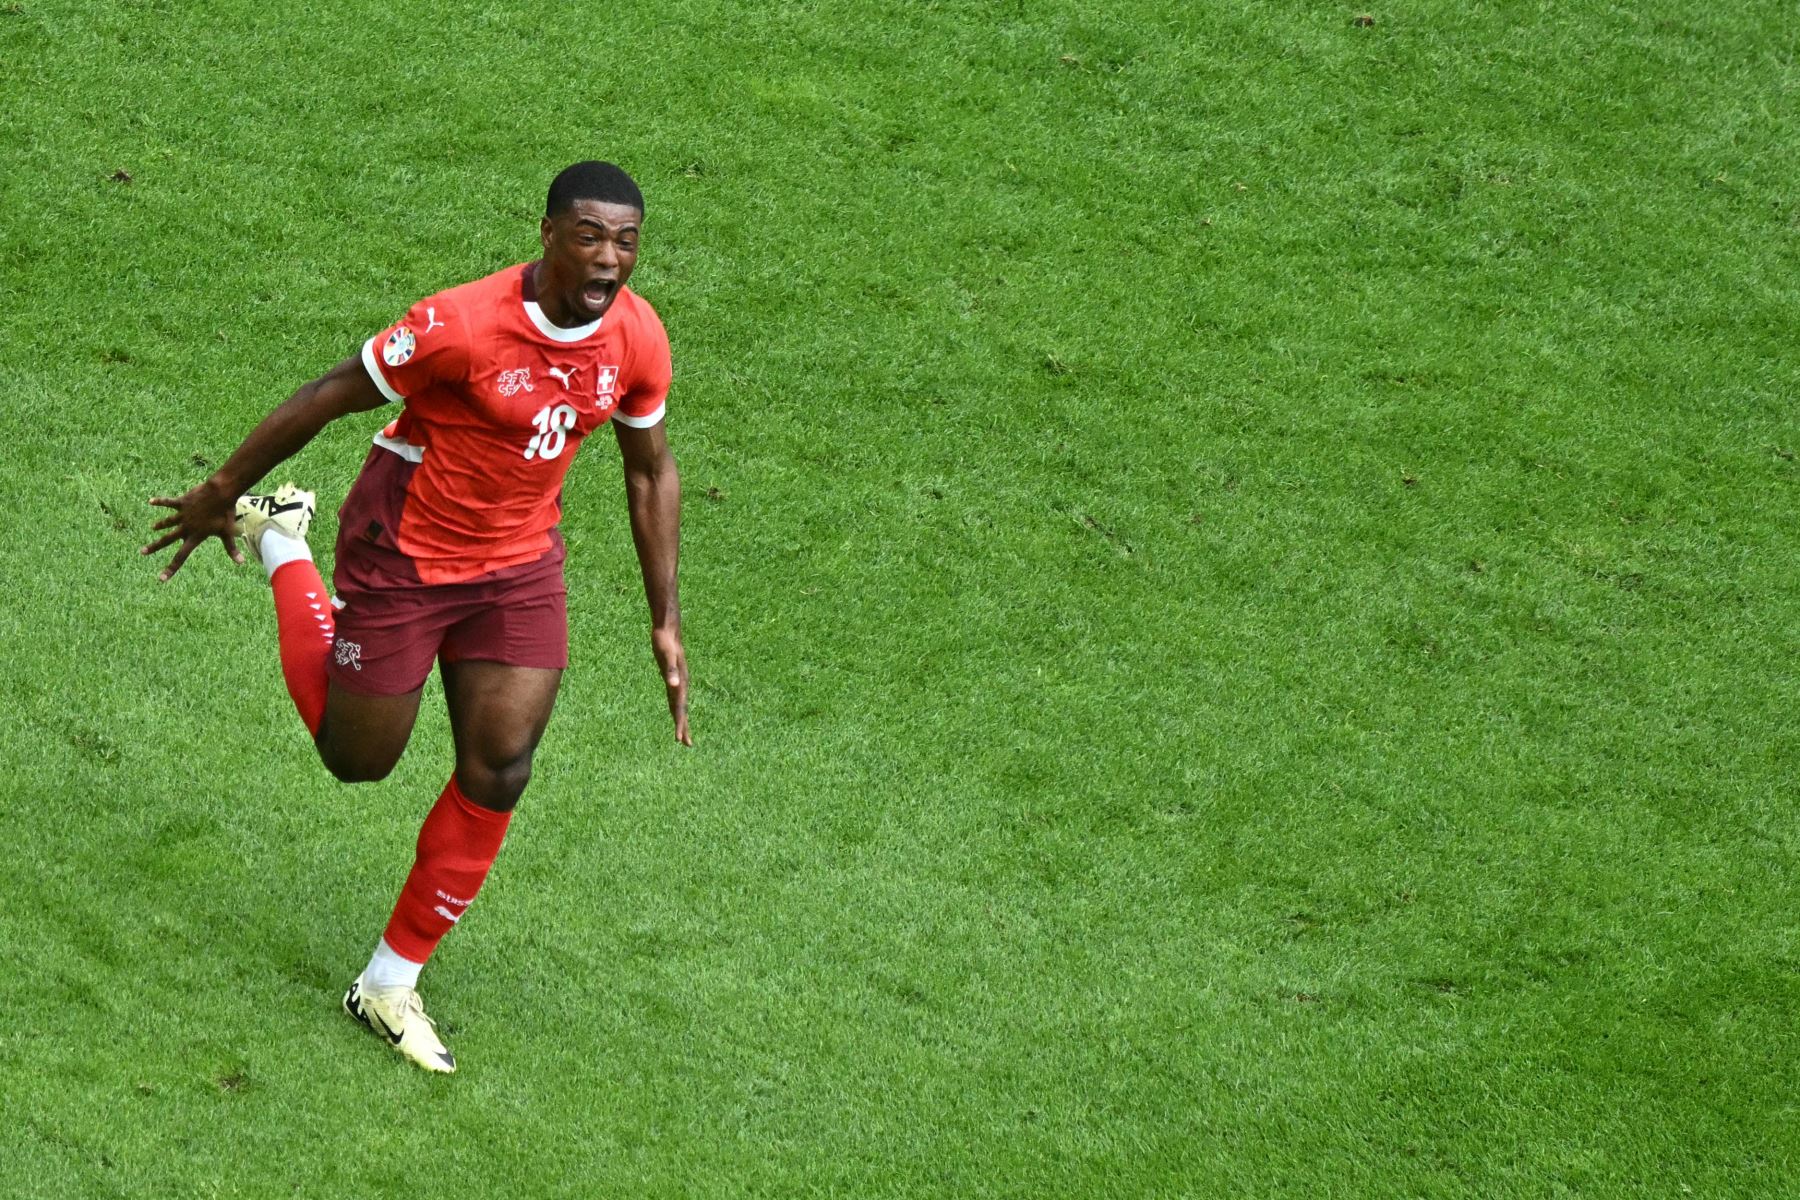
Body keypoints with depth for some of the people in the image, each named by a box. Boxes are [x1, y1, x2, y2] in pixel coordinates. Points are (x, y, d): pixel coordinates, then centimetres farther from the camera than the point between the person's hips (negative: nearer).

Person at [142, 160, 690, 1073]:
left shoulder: (637, 339, -11)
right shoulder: (465, 326, -30)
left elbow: (650, 472, 6)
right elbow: (328, 398, -18)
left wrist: (664, 622, 7)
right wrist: (220, 494, -8)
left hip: (519, 568, 5)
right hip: (404, 554, -5)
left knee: (497, 777, -3)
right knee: (356, 757, 13)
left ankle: (390, 986, 15)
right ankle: (279, 545, 36)